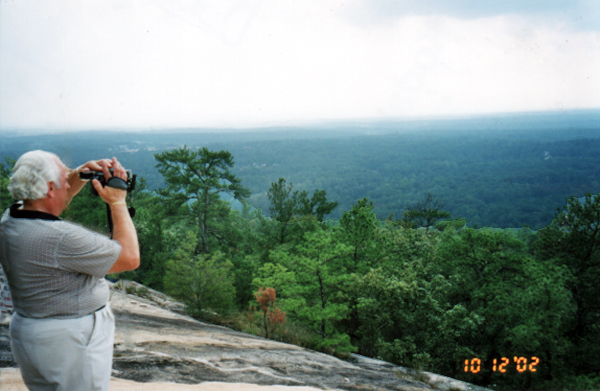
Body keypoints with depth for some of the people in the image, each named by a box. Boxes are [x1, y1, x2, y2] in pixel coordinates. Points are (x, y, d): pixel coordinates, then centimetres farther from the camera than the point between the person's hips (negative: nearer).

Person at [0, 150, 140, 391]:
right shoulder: (60, 238, -28)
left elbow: (51, 200, 20)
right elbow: (130, 258, -21)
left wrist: (79, 175, 2)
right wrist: (118, 202, -14)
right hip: (70, 343, -9)